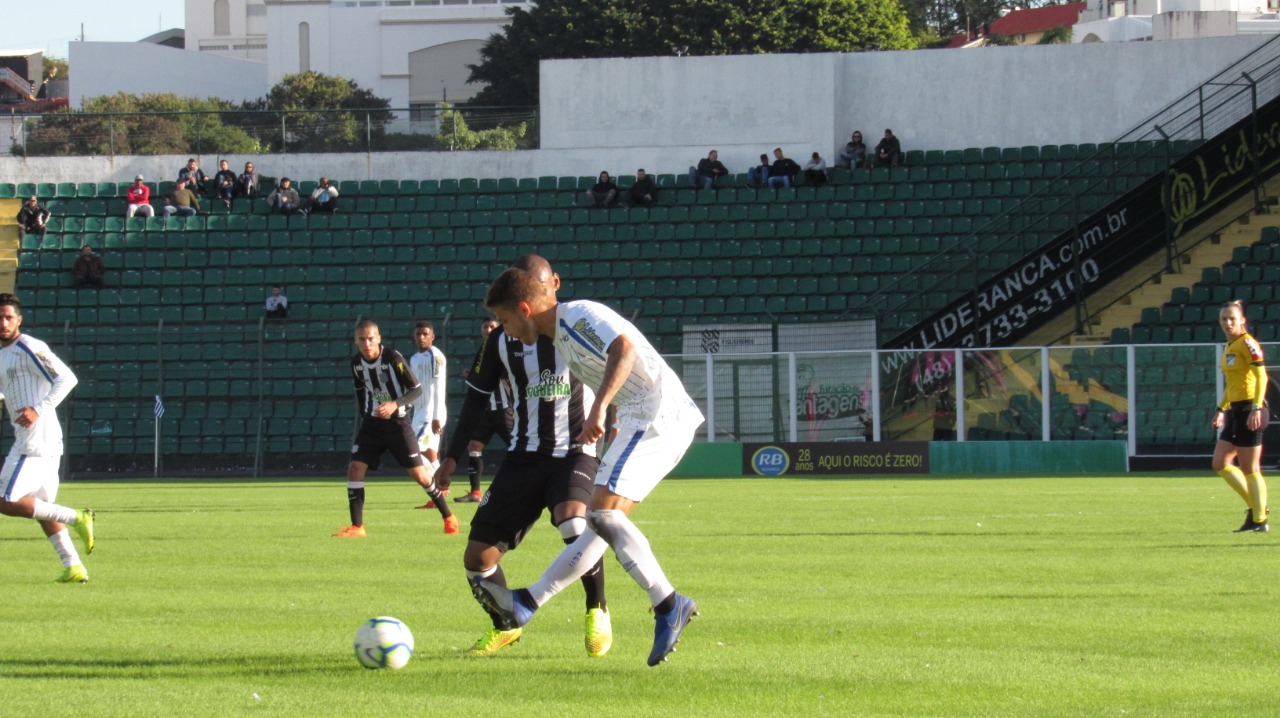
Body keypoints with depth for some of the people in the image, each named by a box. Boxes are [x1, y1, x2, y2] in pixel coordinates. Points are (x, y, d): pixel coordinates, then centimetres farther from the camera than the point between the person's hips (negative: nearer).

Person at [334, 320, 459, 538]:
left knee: (418, 473, -2)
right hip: (372, 424, 4)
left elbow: (417, 389, -14)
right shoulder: (356, 363, -1)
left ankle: (448, 517, 14)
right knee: (355, 469, -8)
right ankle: (356, 527, -1)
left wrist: (395, 404, -28)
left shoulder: (393, 358, -17)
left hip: (397, 423, -4)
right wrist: (364, 414, 12)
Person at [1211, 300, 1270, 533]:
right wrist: (1222, 409, 21)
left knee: (1250, 469, -5)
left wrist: (1256, 408, -25)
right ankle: (1255, 507, 14)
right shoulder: (1229, 347, 16)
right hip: (1235, 409, 9)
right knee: (1220, 464, 7)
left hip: (1249, 408, -9)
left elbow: (1261, 376, -18)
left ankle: (1260, 520, 2)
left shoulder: (1247, 344, -11)